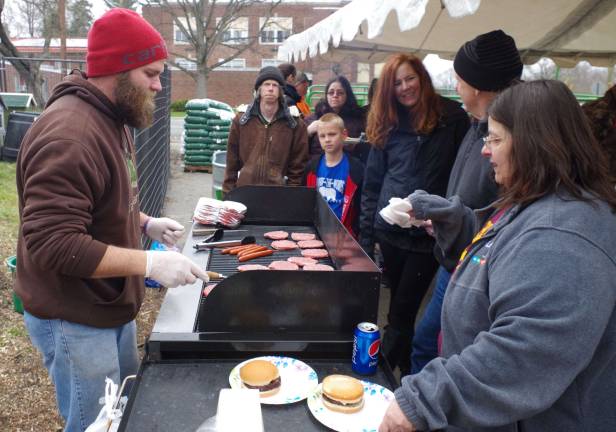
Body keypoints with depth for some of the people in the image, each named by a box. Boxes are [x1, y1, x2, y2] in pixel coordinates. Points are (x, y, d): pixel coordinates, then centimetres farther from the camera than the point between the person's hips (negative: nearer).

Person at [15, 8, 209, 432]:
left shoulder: (109, 118, 7)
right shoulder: (68, 134, -28)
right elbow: (52, 245, -31)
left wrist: (145, 223, 3)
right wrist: (149, 263, -30)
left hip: (110, 306, 10)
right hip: (75, 319, -9)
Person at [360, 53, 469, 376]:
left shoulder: (452, 117, -1)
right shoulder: (388, 125, 10)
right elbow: (372, 184, 11)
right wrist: (366, 234, 7)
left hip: (429, 234, -4)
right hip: (389, 231, 4)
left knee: (401, 313, -2)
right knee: (401, 310, 14)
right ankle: (406, 374, 31)